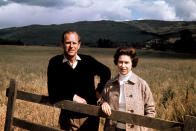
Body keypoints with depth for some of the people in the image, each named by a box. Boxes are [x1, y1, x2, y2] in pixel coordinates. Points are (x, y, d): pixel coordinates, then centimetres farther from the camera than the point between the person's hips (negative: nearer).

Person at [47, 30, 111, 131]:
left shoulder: (88, 61, -4)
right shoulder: (55, 63, -8)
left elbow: (106, 72, 15)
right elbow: (53, 96, -9)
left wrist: (99, 90, 5)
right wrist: (73, 97, -14)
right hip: (68, 118, -1)